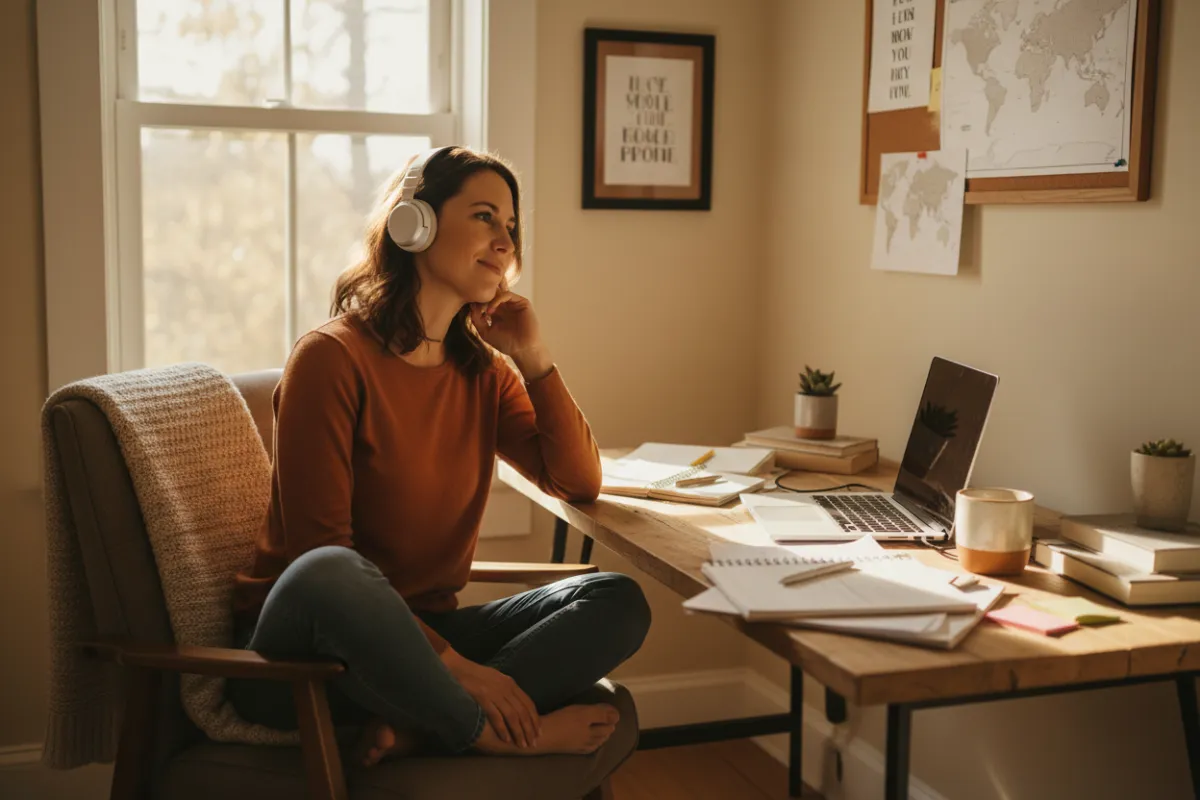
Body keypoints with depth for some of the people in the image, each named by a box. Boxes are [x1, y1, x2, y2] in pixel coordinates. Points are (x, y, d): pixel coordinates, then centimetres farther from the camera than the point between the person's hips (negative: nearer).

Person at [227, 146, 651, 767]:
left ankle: (413, 725, -26)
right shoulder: (332, 357, -13)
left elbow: (580, 483, 7)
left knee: (619, 603, -11)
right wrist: (450, 663, -23)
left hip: (420, 634, 6)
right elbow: (320, 550, -19)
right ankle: (492, 734, -17)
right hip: (300, 652, -6)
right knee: (331, 574, -41)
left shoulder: (482, 372, 8)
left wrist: (535, 361, -3)